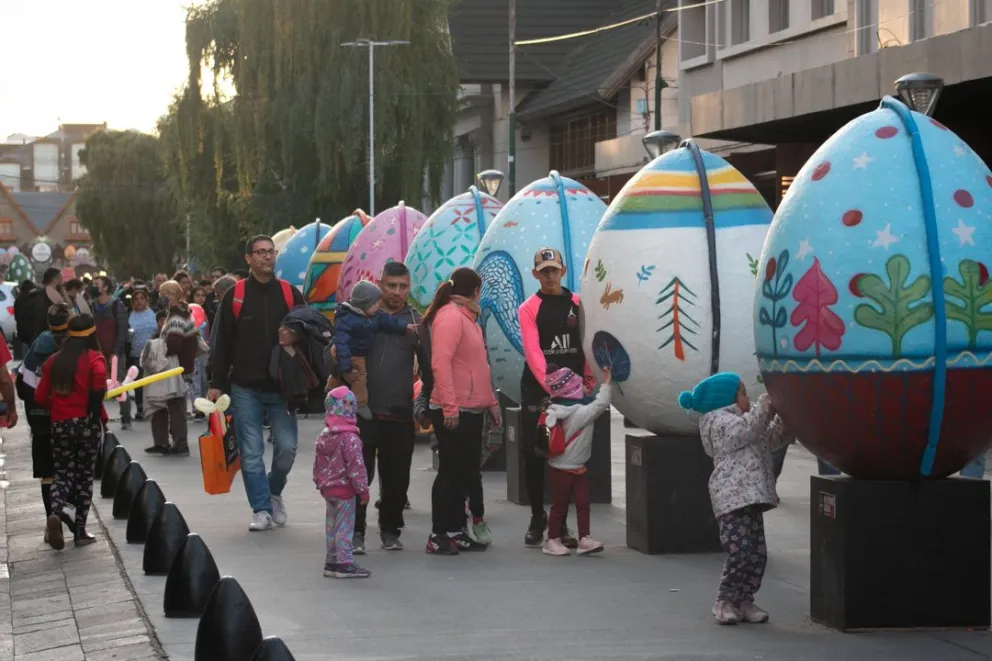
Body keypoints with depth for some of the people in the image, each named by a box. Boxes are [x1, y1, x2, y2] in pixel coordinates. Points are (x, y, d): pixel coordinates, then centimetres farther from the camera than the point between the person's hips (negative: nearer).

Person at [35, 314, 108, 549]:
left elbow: (40, 396, 5)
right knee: (84, 475, 11)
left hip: (60, 426, 2)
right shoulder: (94, 357, -4)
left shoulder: (54, 361, 7)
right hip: (87, 424, -2)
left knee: (63, 474, 10)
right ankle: (80, 531, 11)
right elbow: (99, 377, -26)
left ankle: (55, 513, -20)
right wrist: (95, 410, -15)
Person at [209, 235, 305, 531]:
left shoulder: (290, 294, 5)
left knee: (287, 447, -2)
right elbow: (223, 343, 3)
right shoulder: (235, 295, 1)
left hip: (282, 387, 1)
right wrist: (216, 384, -1)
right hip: (246, 388, -1)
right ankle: (261, 509, 8)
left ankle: (274, 493, 24)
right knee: (251, 453, -1)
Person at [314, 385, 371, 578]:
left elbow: (317, 464, 13)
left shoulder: (323, 436, 6)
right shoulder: (349, 438, -18)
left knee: (331, 526, 15)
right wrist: (363, 489, -13)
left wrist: (320, 484, 23)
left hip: (328, 488, 8)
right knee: (344, 526, -4)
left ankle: (331, 561, 21)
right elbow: (356, 465, -19)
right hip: (345, 489, -8)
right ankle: (344, 563, -3)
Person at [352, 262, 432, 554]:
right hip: (363, 410, -1)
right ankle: (356, 531, 2)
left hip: (400, 414, 1)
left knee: (397, 476, 5)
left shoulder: (415, 321, 7)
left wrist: (426, 400, 8)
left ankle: (390, 530, 18)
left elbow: (427, 365, 12)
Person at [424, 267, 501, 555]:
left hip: (472, 410, 10)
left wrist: (490, 401, 20)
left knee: (467, 472, 13)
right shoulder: (450, 316, -14)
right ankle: (439, 535, 2)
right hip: (453, 412, -10)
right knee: (451, 472, -4)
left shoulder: (468, 317, 18)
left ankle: (456, 531, 20)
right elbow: (441, 363, -22)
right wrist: (450, 406, -26)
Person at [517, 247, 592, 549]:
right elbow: (533, 351, -12)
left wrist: (588, 381, -2)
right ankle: (537, 518, 15)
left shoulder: (578, 304, 8)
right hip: (537, 391, -2)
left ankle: (560, 523, 11)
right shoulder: (529, 309, -1)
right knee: (534, 456, 0)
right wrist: (551, 385, -24)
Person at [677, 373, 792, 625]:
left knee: (757, 554, 7)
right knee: (740, 552, -14)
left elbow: (770, 441, 28)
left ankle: (744, 601, 14)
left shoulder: (740, 419, 28)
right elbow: (745, 432, -19)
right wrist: (763, 407, -12)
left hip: (750, 497, 10)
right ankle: (725, 602, -3)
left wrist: (782, 418, 16)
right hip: (733, 497, -10)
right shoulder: (718, 420, -2)